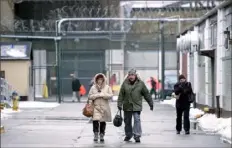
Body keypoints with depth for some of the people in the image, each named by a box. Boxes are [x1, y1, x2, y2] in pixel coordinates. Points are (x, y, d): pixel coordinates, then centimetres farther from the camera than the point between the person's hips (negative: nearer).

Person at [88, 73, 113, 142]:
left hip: (104, 107, 1)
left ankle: (102, 135, 15)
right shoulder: (93, 87, 7)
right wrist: (97, 95, -11)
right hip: (96, 106, -1)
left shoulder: (107, 87, 6)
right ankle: (96, 134, -10)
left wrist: (102, 94, -13)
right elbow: (89, 96, 3)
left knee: (103, 121, 5)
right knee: (95, 120, -16)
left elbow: (110, 95, -3)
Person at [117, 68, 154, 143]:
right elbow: (121, 94, 1)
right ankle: (128, 135, 28)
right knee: (127, 121, 11)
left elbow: (146, 94, 5)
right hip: (127, 106, 2)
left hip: (137, 106, -2)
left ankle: (137, 136, -14)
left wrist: (151, 103, 6)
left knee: (137, 119, -16)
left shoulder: (140, 83, 0)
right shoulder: (125, 83, 1)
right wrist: (119, 104, -6)